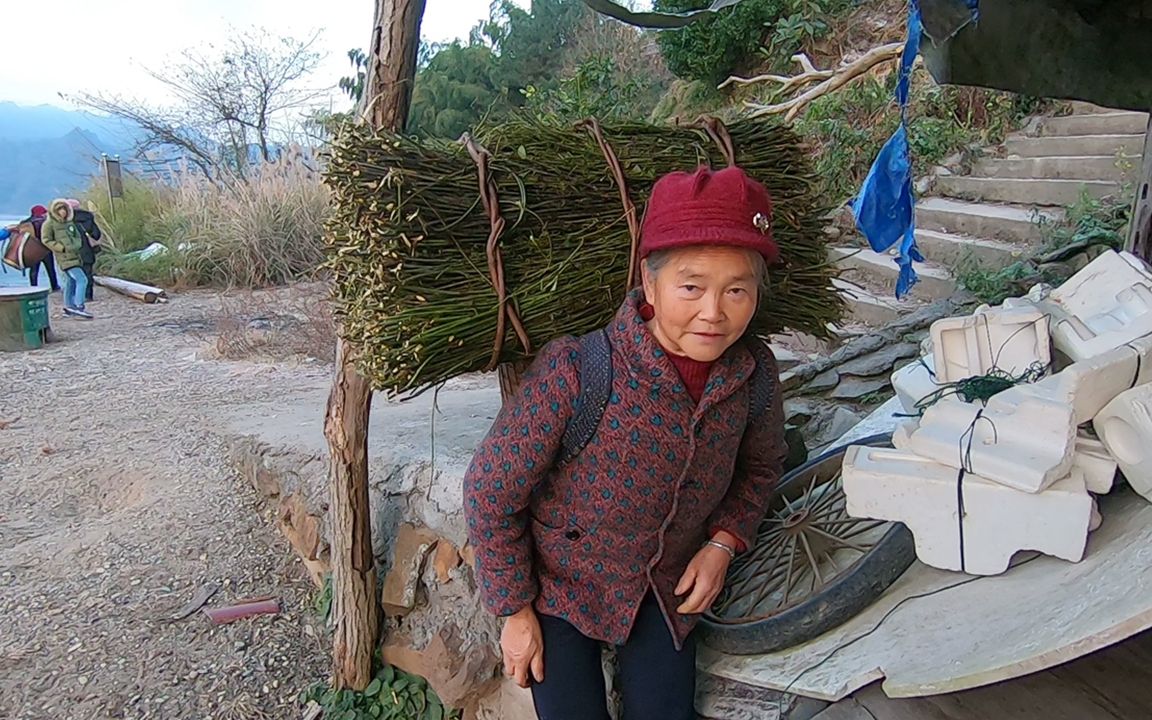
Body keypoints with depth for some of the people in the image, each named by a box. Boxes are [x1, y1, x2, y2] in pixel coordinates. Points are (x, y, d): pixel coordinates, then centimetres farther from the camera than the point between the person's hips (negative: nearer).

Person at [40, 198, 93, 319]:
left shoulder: (69, 222, 15)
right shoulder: (49, 224, -5)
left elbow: (77, 236, 24)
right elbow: (46, 241, -8)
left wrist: (78, 245, 4)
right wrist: (62, 248, -15)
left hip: (75, 256, 8)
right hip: (65, 258, -8)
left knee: (71, 282, 14)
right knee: (82, 280, -18)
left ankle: (68, 307, 24)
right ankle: (79, 307, -20)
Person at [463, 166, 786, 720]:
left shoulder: (755, 372, -15)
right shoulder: (574, 371, -31)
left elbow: (760, 467, 7)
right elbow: (490, 492, -19)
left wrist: (723, 542, -8)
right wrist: (514, 609, -11)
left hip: (668, 586, 4)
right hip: (562, 580, -3)